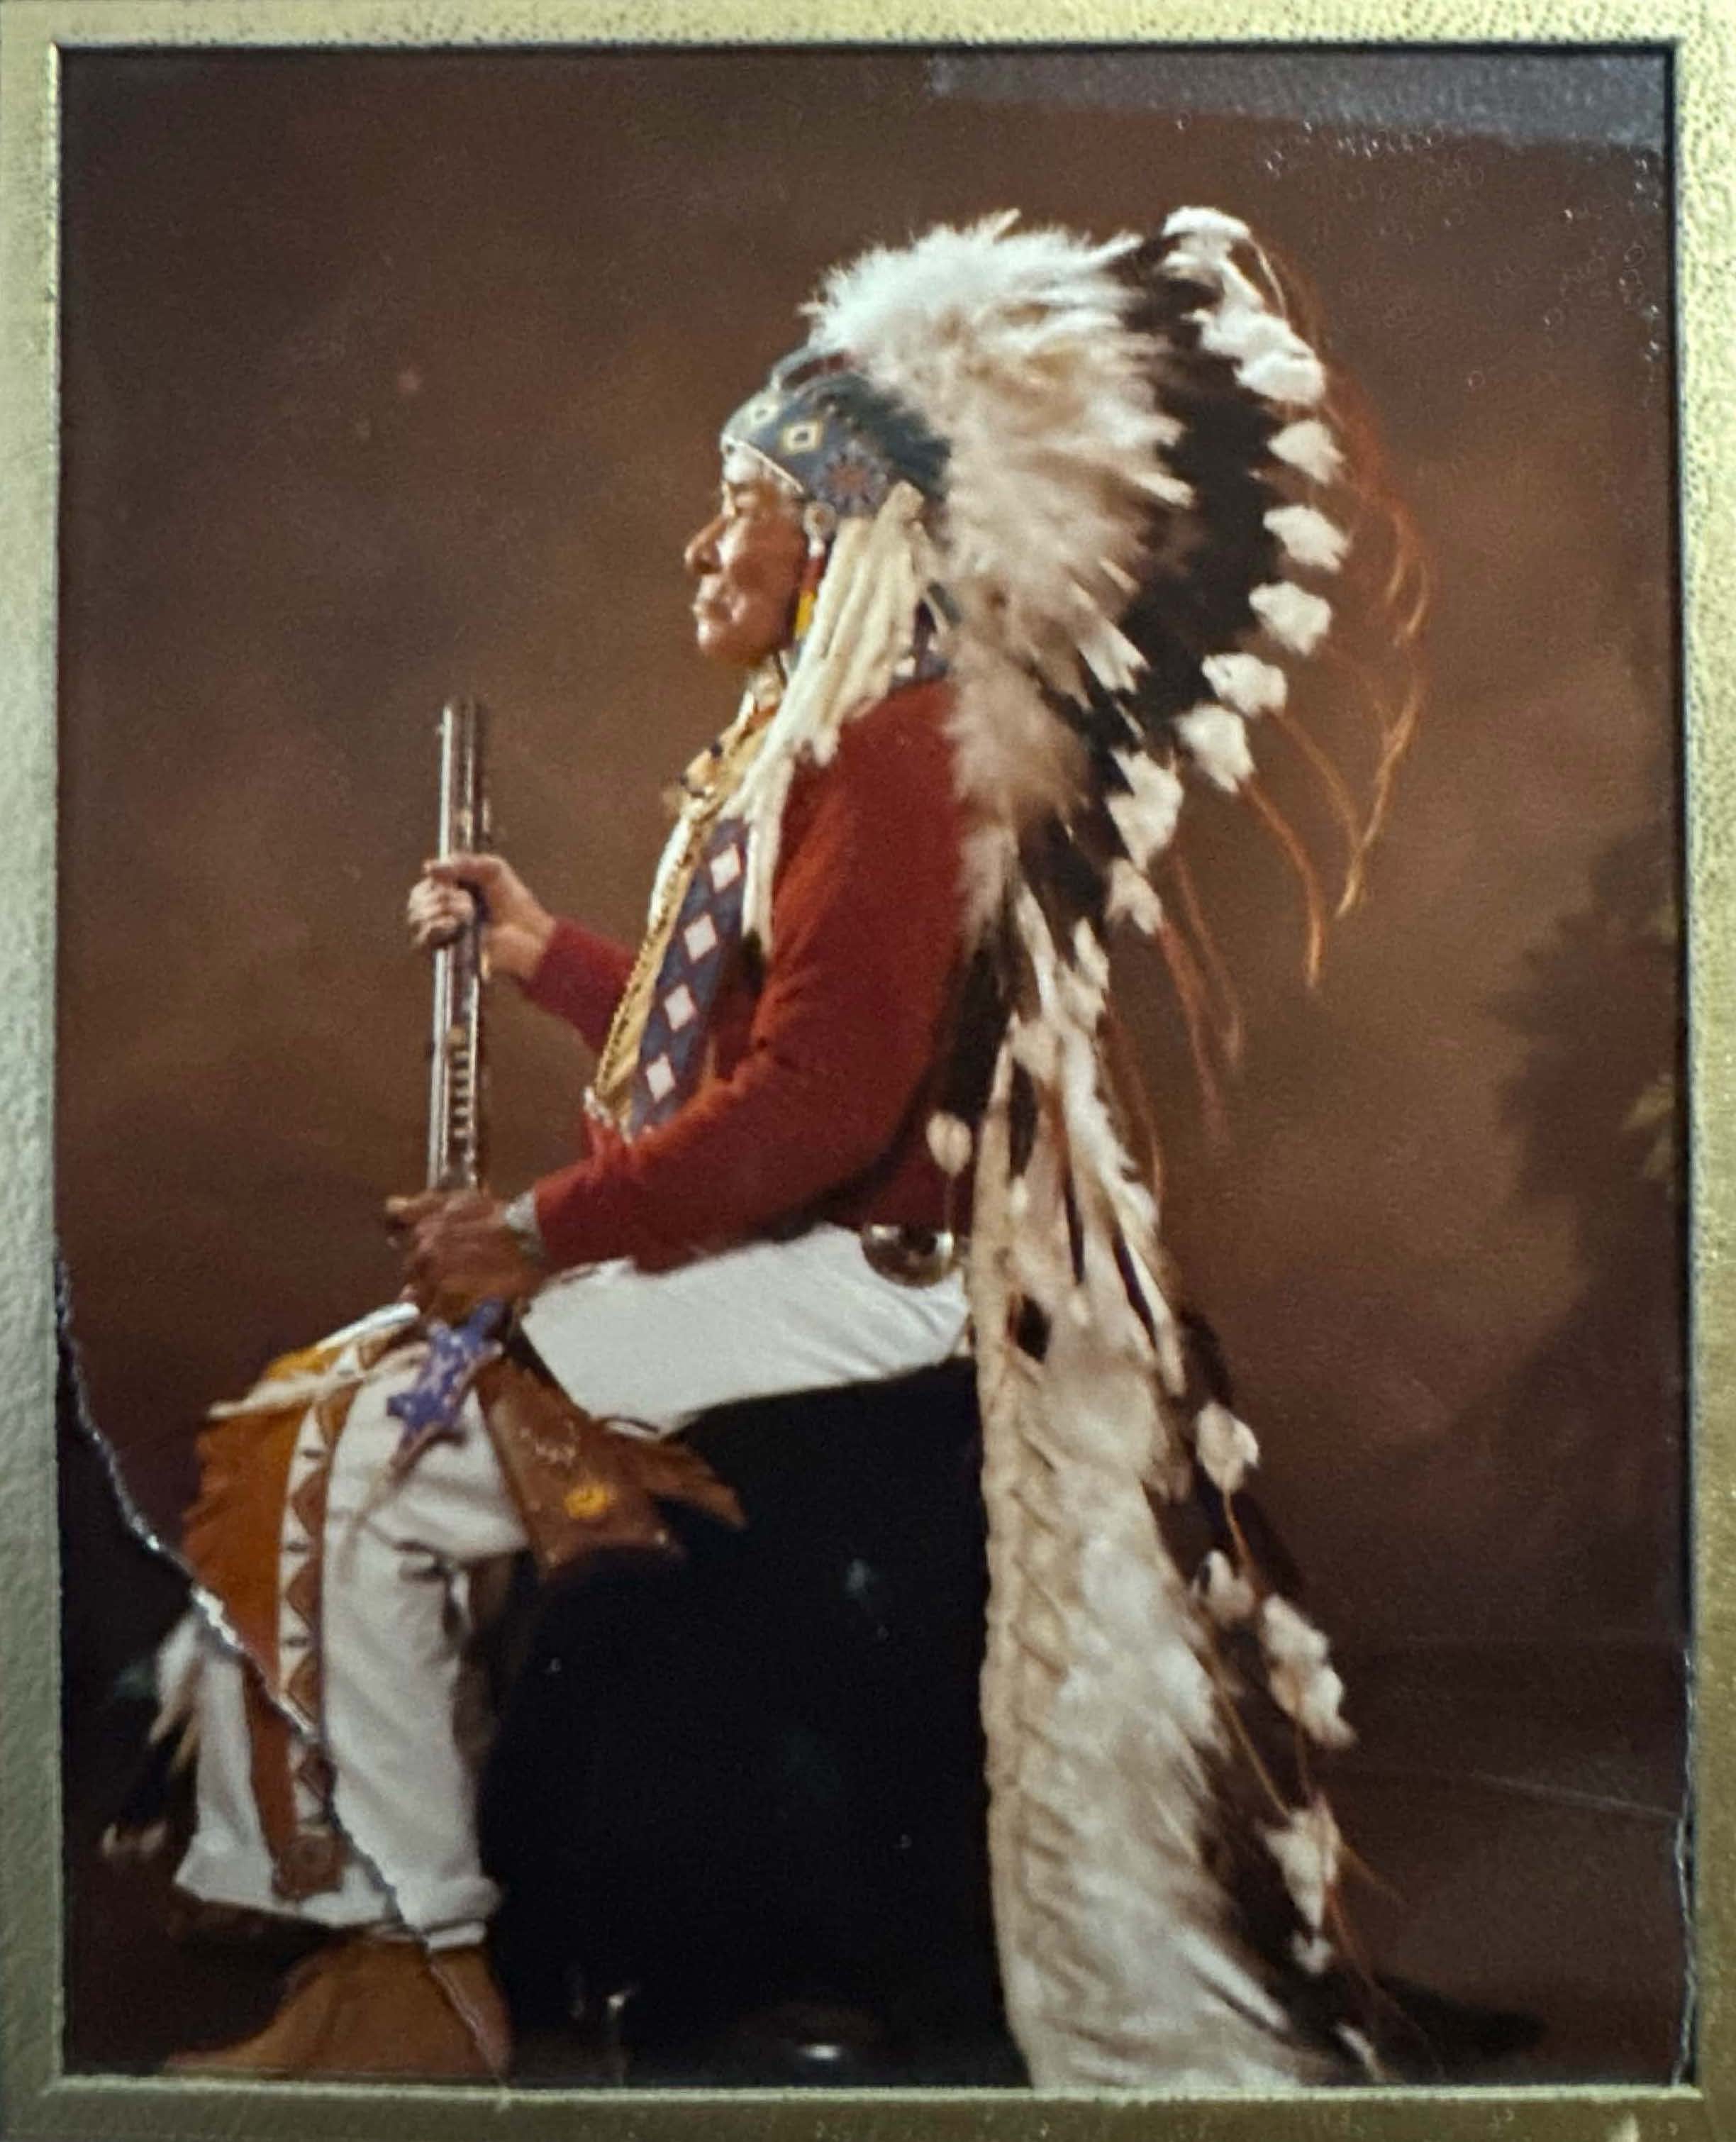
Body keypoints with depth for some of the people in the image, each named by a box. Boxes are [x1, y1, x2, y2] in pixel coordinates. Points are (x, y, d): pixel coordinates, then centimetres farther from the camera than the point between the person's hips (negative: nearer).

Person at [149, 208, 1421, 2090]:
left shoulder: (888, 751, -15)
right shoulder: (789, 746, 16)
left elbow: (820, 1097, -24)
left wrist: (546, 1228, -19)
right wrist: (547, 955, 19)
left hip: (845, 1275, -10)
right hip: (745, 1252, 10)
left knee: (371, 1461, -13)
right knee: (305, 1427, 6)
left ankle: (427, 1966, 3)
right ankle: (310, 1899, 12)